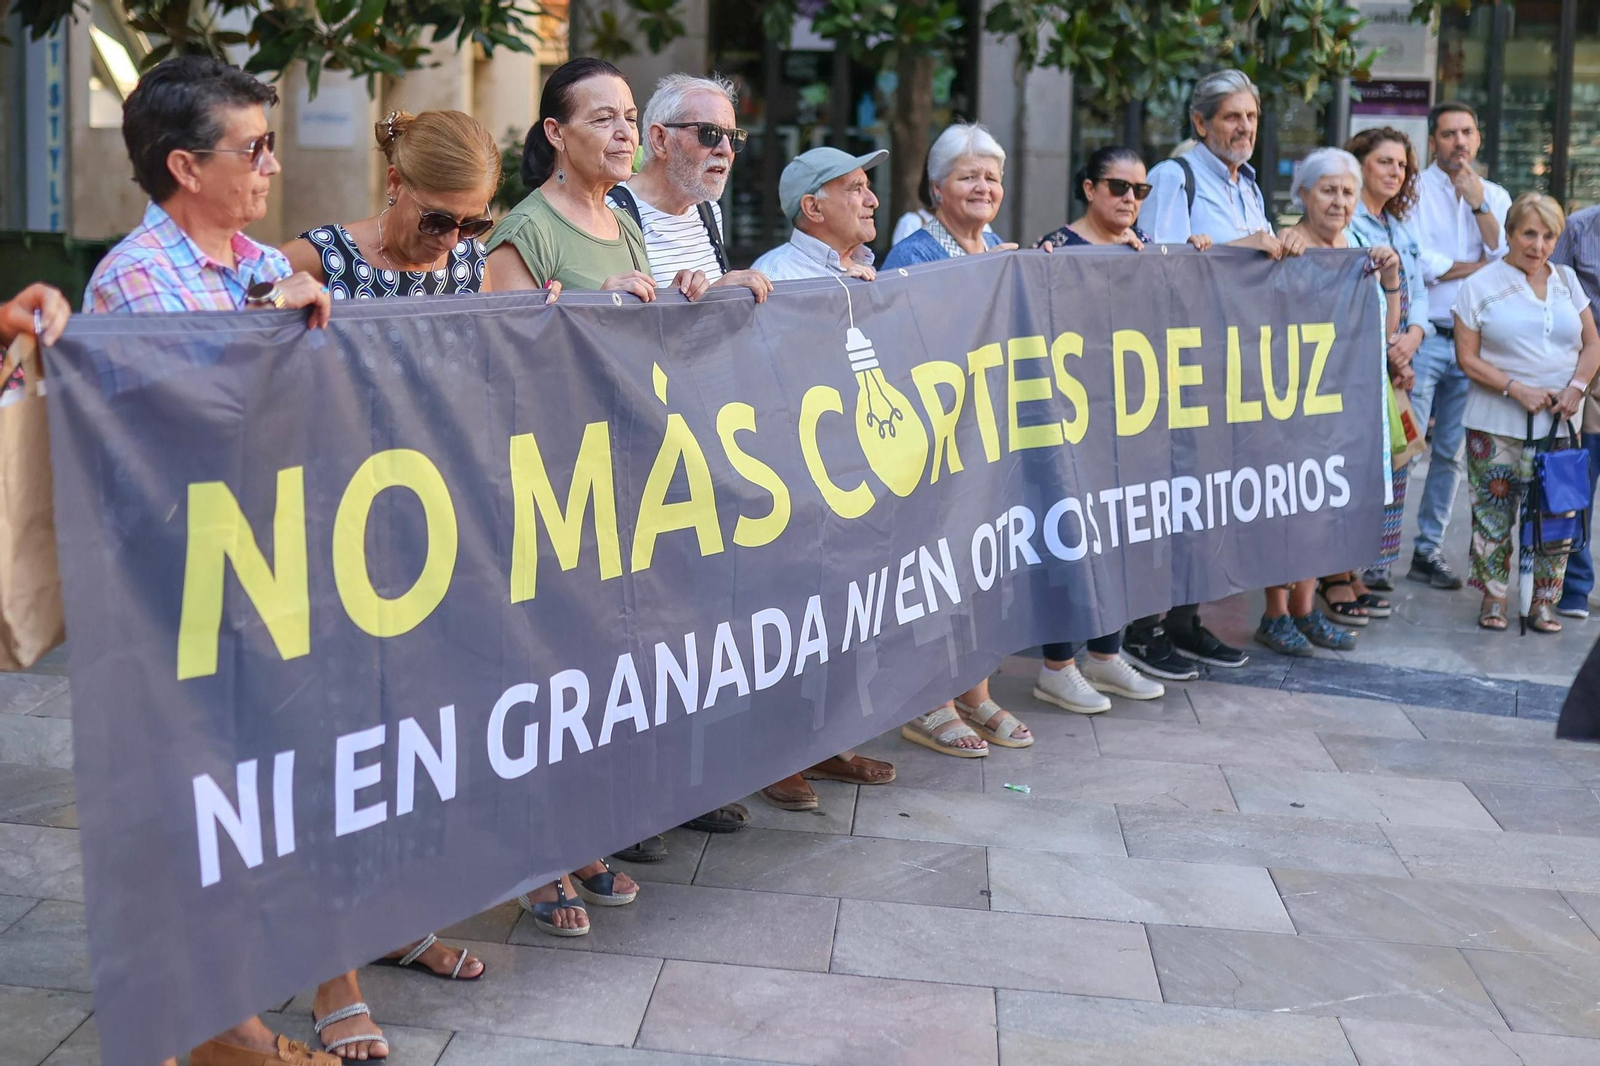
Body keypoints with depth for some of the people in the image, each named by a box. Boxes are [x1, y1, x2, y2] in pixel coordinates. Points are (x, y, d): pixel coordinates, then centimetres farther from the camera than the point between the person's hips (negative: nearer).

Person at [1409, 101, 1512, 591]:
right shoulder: (1415, 189, -1)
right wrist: (1477, 265, -2)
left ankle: (1429, 550, 17)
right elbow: (1417, 263, -13)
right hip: (1424, 335, -5)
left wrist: (1478, 203, -6)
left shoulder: (1496, 196, 14)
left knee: (1452, 451, 8)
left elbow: (1509, 258, -1)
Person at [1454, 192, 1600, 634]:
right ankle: (1492, 598, 11)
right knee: (1493, 510, -1)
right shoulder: (1480, 286, -1)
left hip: (1558, 423, 3)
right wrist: (1517, 390, -15)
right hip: (1496, 425, -3)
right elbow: (1468, 358, -5)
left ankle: (1544, 603, 10)